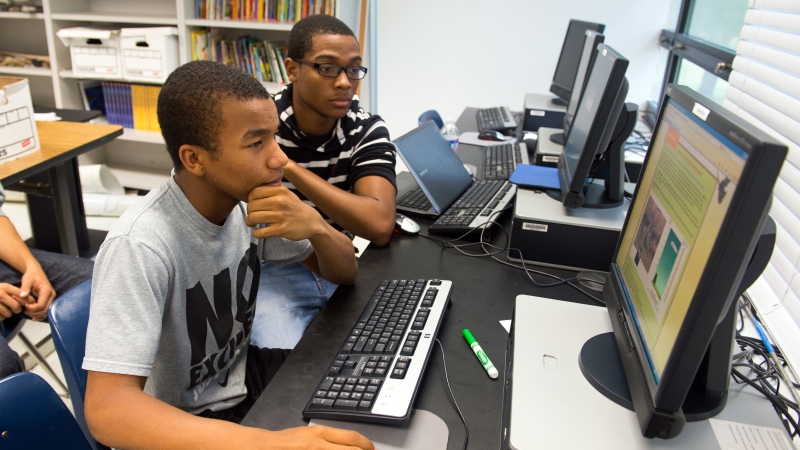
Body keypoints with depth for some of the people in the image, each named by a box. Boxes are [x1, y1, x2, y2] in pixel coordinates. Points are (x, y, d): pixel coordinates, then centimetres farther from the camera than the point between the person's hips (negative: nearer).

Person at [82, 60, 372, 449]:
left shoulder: (247, 199, -10)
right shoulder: (139, 245, -29)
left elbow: (344, 272, -2)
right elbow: (107, 408, -34)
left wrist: (315, 226, -24)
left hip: (242, 376, 6)